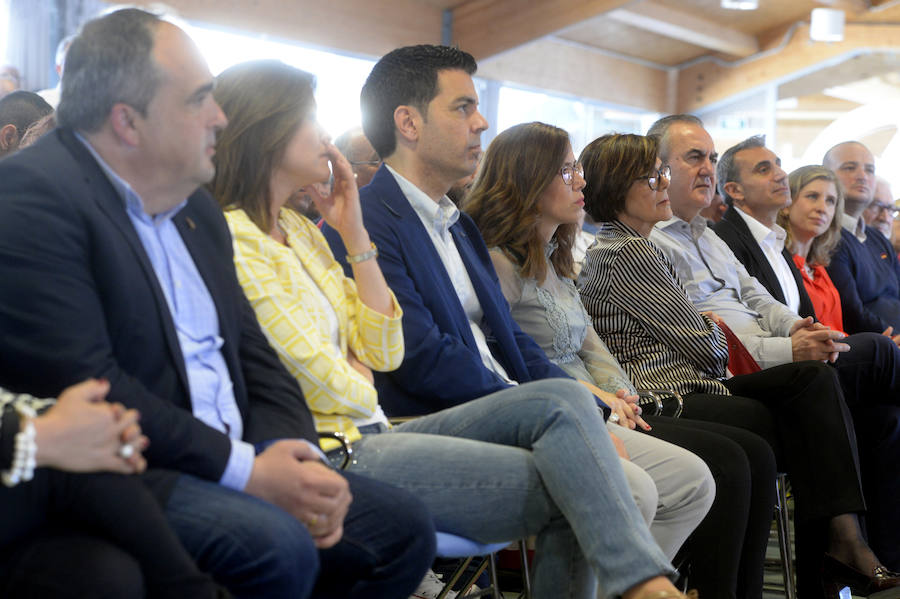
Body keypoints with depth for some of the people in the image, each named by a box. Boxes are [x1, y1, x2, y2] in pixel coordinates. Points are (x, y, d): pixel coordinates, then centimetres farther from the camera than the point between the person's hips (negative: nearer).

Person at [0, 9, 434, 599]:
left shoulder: (197, 207, 15)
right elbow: (87, 390, -22)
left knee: (405, 525, 3)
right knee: (277, 546, -31)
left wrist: (295, 456, -6)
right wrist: (246, 470, -19)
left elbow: (253, 353, 14)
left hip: (233, 465, 9)